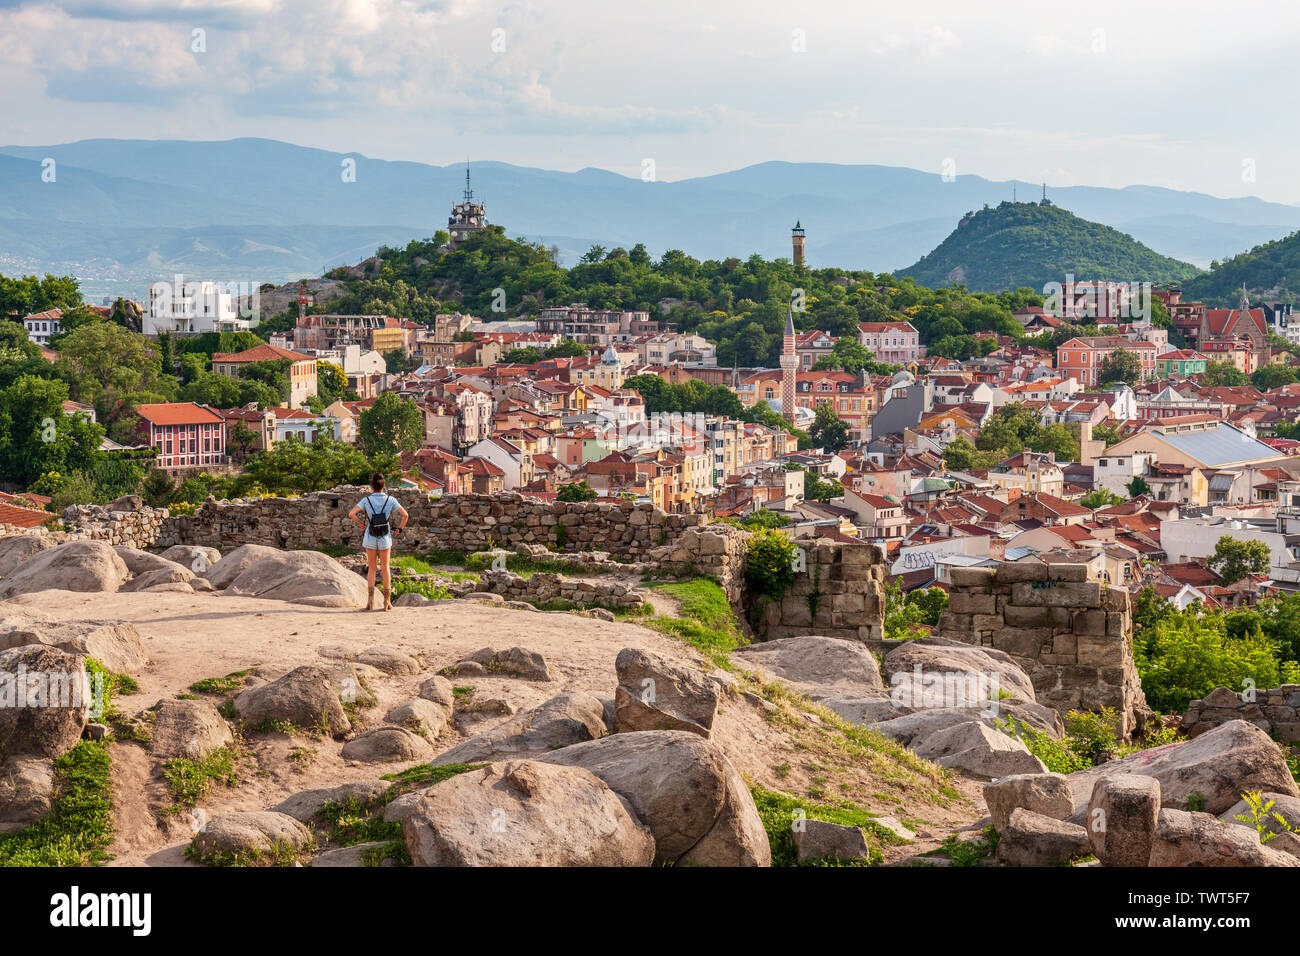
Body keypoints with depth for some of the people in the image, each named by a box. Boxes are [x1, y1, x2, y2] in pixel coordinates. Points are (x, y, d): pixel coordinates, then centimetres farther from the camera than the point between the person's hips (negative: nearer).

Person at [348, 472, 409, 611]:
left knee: (371, 568, 8)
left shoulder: (366, 500, -5)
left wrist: (362, 525, 1)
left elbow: (351, 514, -12)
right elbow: (405, 515, -5)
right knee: (385, 568, 10)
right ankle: (387, 600, 9)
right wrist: (400, 528, 7)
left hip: (370, 537, 0)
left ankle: (371, 600, -3)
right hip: (385, 537, 0)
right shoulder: (390, 500, -4)